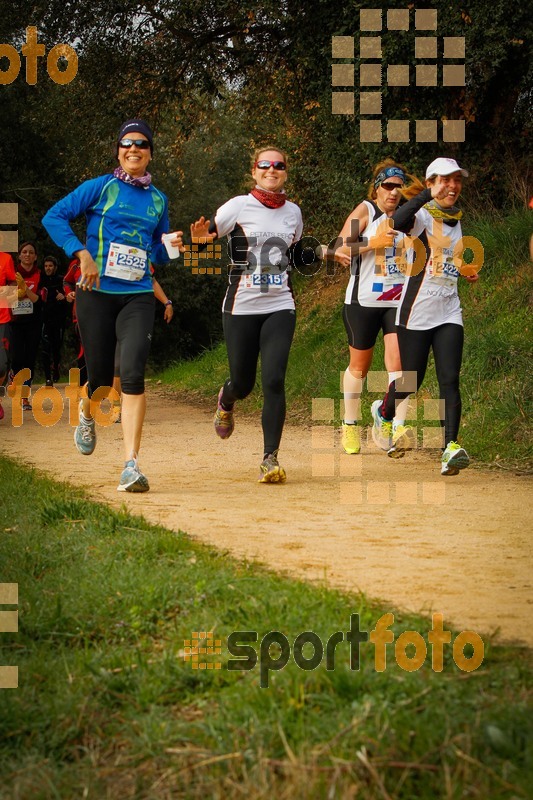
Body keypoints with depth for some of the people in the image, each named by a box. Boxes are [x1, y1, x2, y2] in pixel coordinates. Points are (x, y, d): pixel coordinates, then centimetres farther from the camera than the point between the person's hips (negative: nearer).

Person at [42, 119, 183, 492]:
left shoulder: (158, 200, 13)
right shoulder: (101, 188, 1)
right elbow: (54, 216, -3)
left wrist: (170, 245, -1)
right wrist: (82, 254, -14)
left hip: (138, 297, 2)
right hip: (97, 293, -2)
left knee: (133, 373, -16)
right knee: (101, 375, 4)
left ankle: (131, 464, -19)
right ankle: (86, 415, 43)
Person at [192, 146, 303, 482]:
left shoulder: (293, 211, 8)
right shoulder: (239, 206, -4)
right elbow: (207, 235, -5)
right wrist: (200, 237, -27)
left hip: (280, 308, 2)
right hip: (242, 307, -2)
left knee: (274, 381, -13)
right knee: (243, 383, 7)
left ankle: (270, 459, -8)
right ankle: (226, 401, 47)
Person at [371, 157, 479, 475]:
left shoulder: (456, 220, 13)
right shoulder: (422, 216, -9)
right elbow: (397, 222, -34)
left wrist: (465, 272, 15)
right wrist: (427, 195, -34)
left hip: (449, 311, 5)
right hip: (417, 311, -5)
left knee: (450, 379, -10)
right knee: (411, 380, 6)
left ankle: (451, 447, -18)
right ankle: (384, 411, 39)